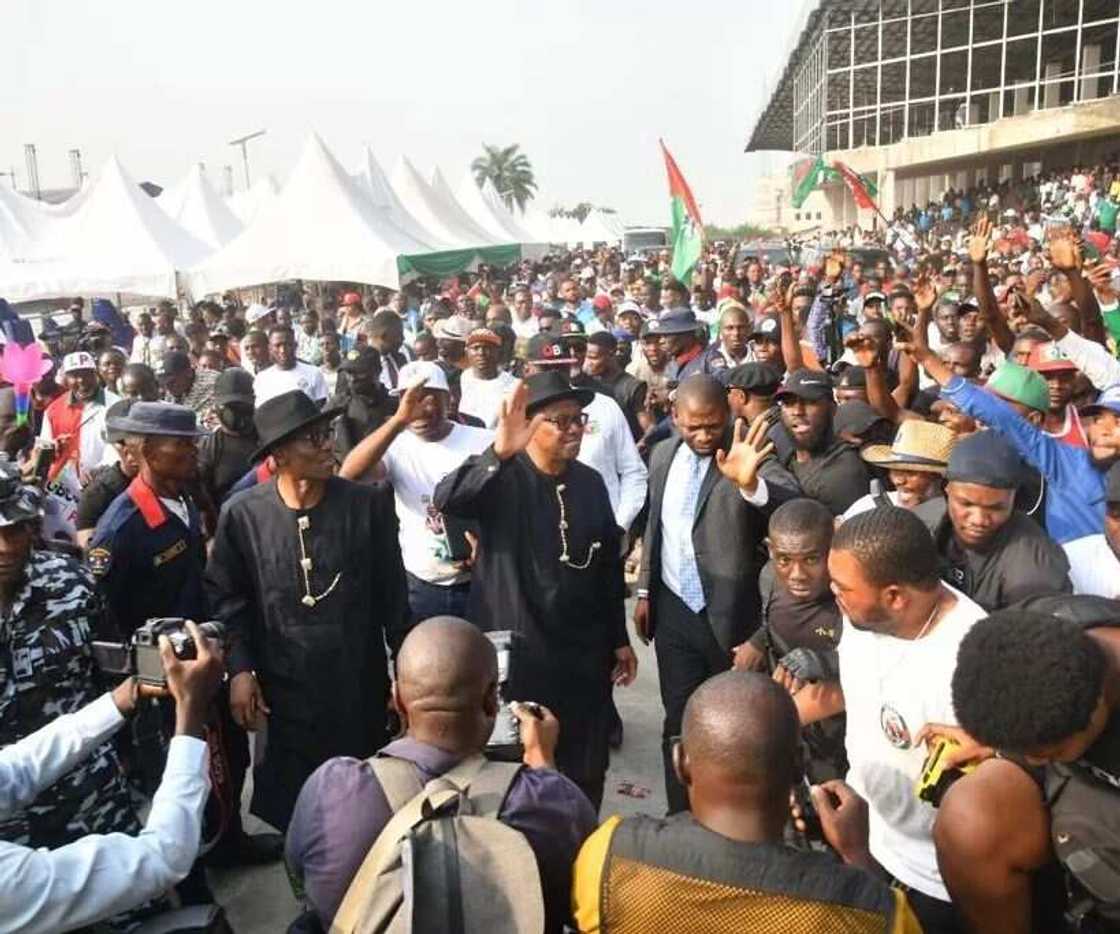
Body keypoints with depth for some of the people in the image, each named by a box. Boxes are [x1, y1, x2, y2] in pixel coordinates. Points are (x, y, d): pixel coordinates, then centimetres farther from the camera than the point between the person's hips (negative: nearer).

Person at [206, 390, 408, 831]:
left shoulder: (369, 505, -6)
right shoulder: (242, 515, -6)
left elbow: (392, 594, -1)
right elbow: (227, 598, 0)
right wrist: (239, 669, -6)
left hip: (359, 686, 0)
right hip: (284, 689, 0)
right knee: (291, 800, 15)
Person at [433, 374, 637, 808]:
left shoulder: (590, 483, 6)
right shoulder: (501, 479, -11)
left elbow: (610, 565, 12)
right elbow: (446, 499, -32)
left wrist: (619, 638, 14)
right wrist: (499, 452, -46)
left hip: (583, 655, 5)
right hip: (514, 654, -5)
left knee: (586, 774, 17)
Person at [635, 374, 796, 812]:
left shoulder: (745, 456, -15)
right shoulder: (663, 455, 3)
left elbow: (790, 499, -34)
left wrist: (750, 482, -54)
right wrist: (644, 591, 14)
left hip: (728, 613, -4)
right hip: (673, 609, 4)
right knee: (678, 720, 14)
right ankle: (681, 817, 31)